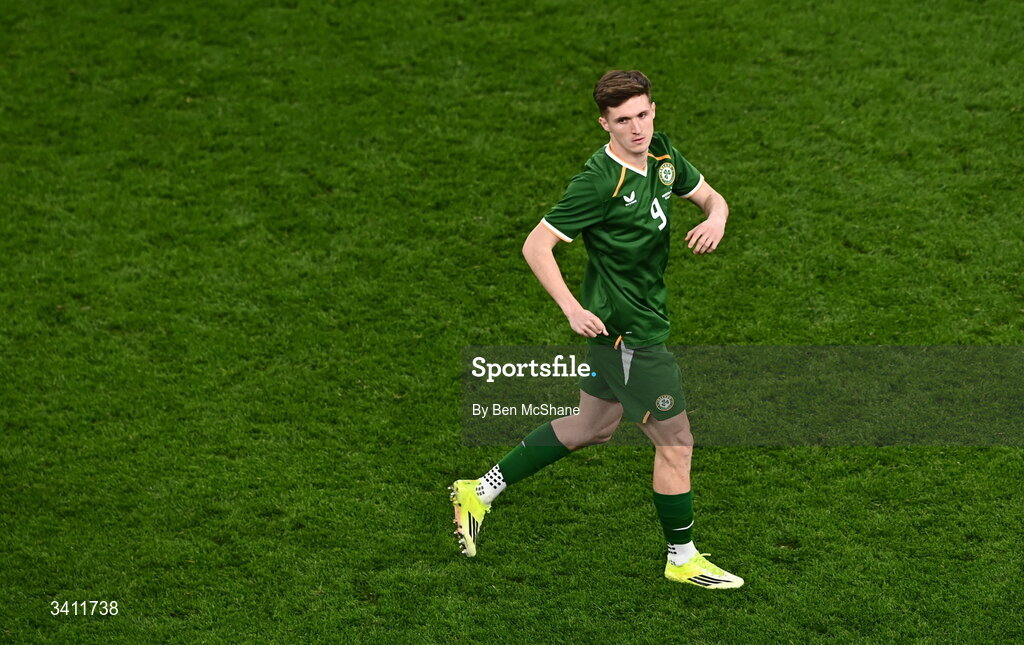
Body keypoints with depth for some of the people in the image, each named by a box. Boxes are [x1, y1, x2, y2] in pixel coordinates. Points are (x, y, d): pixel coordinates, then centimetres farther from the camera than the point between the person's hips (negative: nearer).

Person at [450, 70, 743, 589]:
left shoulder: (662, 155, 0)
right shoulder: (599, 181, -24)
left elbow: (709, 196, 14)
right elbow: (536, 245, -21)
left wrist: (715, 218, -9)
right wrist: (571, 307, -31)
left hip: (629, 324, 9)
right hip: (627, 333, -9)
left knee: (592, 427, 23)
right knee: (675, 443, 2)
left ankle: (481, 492, 32)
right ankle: (682, 560, 22)